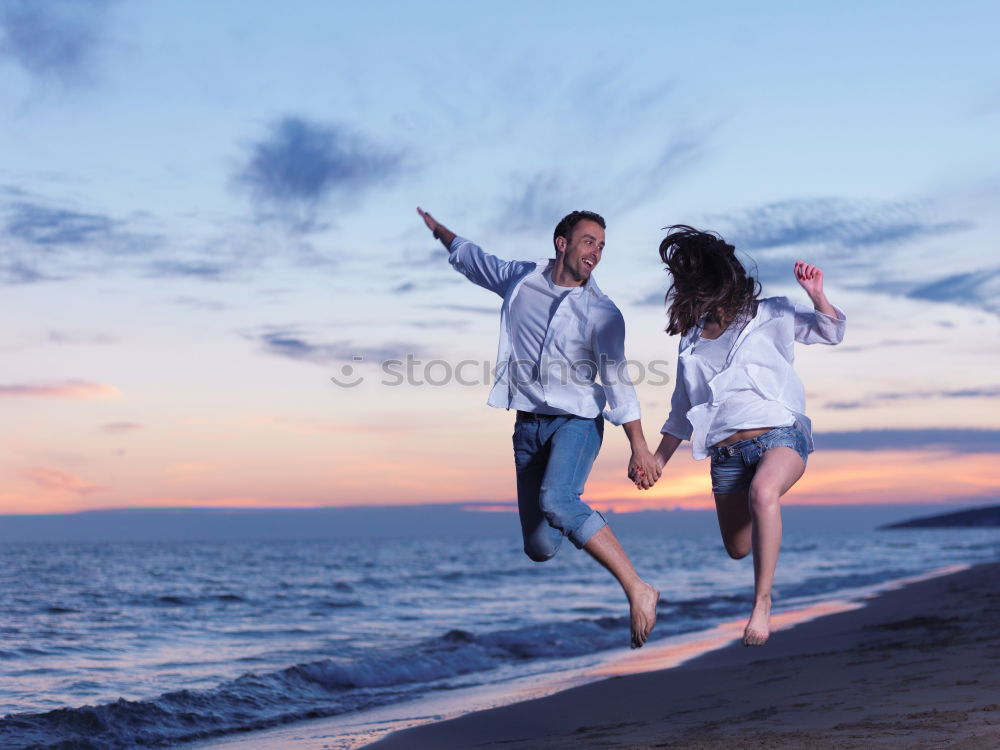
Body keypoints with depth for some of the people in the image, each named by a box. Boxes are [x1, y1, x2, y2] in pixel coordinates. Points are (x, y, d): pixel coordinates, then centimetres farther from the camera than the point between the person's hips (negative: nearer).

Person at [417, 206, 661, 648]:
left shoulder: (602, 313, -5)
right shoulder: (520, 279, 6)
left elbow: (617, 381, -9)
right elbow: (473, 259, 25)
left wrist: (639, 447, -18)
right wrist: (438, 228, 38)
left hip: (577, 421, -4)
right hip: (529, 426, 4)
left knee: (556, 502, -34)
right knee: (540, 548, -1)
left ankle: (638, 591, -35)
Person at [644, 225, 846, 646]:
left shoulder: (769, 316, 6)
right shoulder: (692, 341, 18)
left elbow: (830, 333, 4)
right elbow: (682, 407, 25)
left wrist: (817, 297, -14)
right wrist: (659, 458, 23)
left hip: (780, 434, -5)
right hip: (727, 452, 5)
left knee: (762, 492, -38)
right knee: (738, 549, 10)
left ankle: (762, 601, -31)